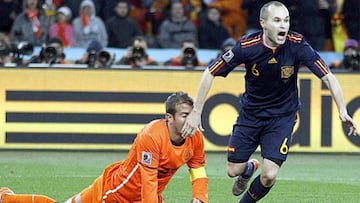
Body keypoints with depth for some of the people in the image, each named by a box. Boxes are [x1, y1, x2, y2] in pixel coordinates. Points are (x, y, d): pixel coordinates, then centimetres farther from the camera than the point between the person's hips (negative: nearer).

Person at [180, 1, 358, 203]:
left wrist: (343, 111, -33)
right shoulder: (247, 46, -21)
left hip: (283, 116, -1)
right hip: (250, 113, 1)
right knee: (234, 170, 5)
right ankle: (249, 168, 44)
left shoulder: (297, 45, -22)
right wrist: (196, 112, -13)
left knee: (269, 175, -13)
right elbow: (210, 73, -12)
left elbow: (328, 76, -20)